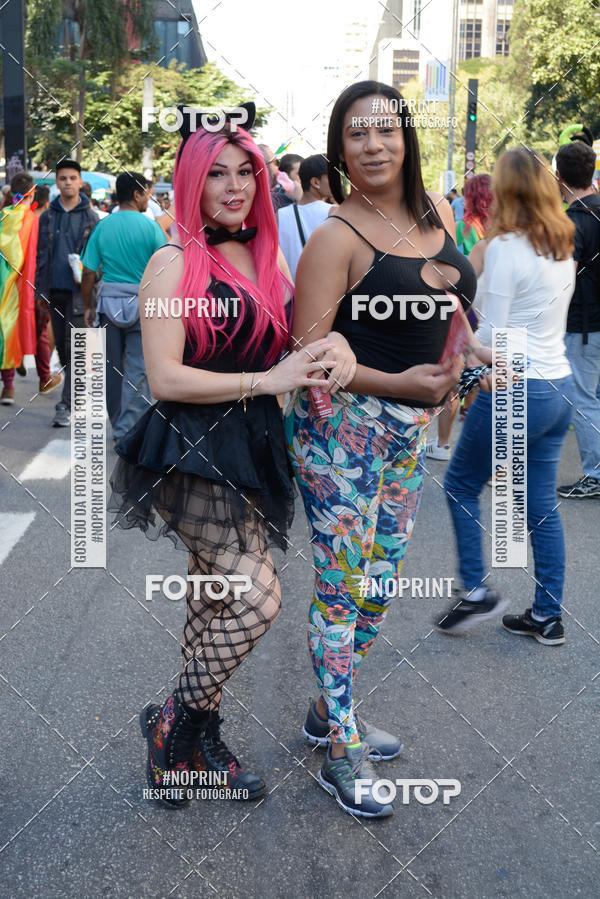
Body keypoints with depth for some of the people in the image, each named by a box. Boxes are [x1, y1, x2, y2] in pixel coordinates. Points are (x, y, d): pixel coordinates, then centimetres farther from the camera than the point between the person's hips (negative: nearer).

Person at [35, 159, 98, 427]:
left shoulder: (90, 217, 3)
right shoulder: (47, 217, 10)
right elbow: (41, 255, 12)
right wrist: (40, 290, 6)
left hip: (79, 291, -4)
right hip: (55, 291, 4)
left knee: (74, 346, -7)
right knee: (61, 345, 9)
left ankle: (67, 404, -5)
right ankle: (77, 389, 24)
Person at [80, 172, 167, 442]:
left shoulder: (102, 226, 1)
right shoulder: (149, 226, -8)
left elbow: (89, 272, 0)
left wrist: (88, 306, 10)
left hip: (109, 301, 4)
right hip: (142, 303, -4)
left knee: (113, 367, 14)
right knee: (137, 369, 0)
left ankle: (118, 424, 24)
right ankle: (127, 429, -4)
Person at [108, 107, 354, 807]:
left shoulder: (268, 257, 10)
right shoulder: (174, 263, -10)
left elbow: (302, 336, 16)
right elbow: (165, 379, -17)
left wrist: (337, 343, -8)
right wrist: (269, 379, -20)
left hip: (255, 451, 7)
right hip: (192, 454, -7)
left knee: (215, 599, 16)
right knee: (257, 598, -14)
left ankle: (200, 737, 32)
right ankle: (175, 722, 9)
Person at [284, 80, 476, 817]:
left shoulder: (438, 213, 8)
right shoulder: (337, 238, -13)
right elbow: (309, 350, -16)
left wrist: (468, 357, 7)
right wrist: (400, 381, -22)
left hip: (409, 428, 7)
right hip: (341, 424, -7)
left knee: (381, 583, 15)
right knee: (343, 585, -1)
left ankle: (329, 710, 34)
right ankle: (342, 754, 13)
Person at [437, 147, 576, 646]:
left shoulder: (506, 247, -14)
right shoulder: (563, 246, 9)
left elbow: (491, 336, -14)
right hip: (560, 385, 7)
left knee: (462, 482, 12)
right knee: (541, 503, 13)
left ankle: (476, 592, 12)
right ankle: (548, 616, 18)